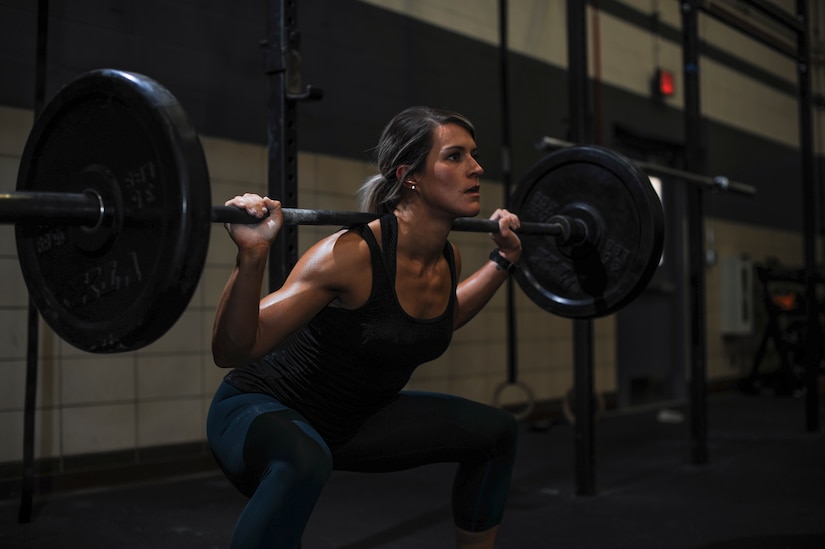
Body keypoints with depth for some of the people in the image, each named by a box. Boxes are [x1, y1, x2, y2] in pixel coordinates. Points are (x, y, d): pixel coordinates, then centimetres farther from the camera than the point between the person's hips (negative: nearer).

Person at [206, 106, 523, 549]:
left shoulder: (446, 260, -6)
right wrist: (251, 258, -43)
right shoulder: (351, 255, -29)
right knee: (303, 460, -42)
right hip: (259, 409, -8)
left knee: (496, 432, 9)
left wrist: (503, 259, 14)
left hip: (354, 420, 8)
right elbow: (231, 351, -28)